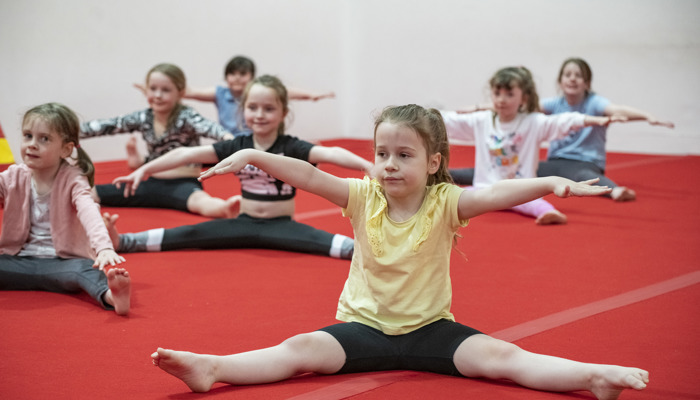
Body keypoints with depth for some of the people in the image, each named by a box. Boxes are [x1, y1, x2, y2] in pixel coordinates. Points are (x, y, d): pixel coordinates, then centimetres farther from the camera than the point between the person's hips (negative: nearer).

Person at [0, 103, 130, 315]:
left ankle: (111, 295, -63)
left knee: (84, 268, -36)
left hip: (61, 263, -5)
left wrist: (104, 248, -41)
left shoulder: (72, 180, -5)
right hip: (18, 262, 5)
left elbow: (89, 212, -25)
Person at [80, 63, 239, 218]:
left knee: (199, 200, -44)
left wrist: (226, 136, -52)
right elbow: (108, 126, 9)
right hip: (152, 183, 7)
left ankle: (225, 208, -71)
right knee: (89, 193, -5)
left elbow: (207, 127, -31)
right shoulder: (143, 118, 5)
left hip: (183, 184, -7)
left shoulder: (185, 117, -11)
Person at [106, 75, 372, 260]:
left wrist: (367, 166, -44)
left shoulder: (291, 147, -9)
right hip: (244, 224, 3)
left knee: (320, 241, -32)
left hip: (281, 227, -3)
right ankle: (123, 241, -16)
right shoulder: (238, 146, 0)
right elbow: (188, 154, -4)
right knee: (190, 235, -11)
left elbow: (329, 153, -26)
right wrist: (145, 169, -10)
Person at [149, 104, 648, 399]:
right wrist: (254, 155, -23)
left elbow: (498, 194, -25)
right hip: (366, 325, 1)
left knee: (500, 356, -22)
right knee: (301, 349, -21)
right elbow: (308, 175, -12)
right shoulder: (364, 198, -3)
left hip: (430, 329, -1)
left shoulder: (444, 203, -10)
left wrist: (551, 182, -41)